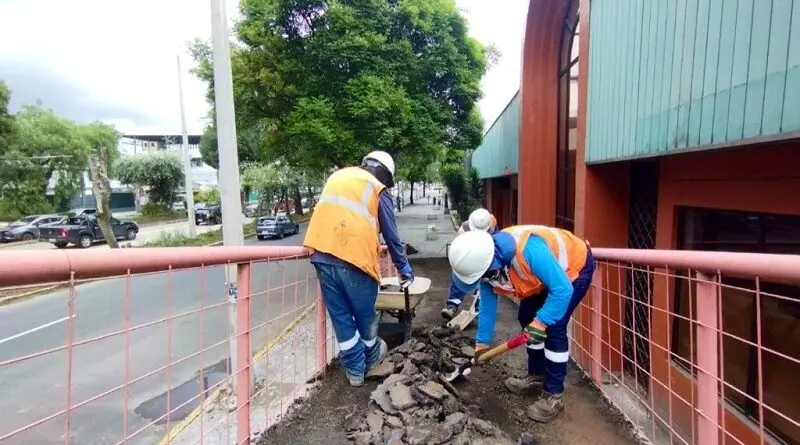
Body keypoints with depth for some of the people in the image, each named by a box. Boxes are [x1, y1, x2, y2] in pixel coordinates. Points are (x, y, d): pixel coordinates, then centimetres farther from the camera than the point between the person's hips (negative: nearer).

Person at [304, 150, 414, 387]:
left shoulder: (338, 176, 21)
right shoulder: (378, 190, 6)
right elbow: (392, 237, 9)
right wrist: (404, 269, 20)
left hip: (322, 256, 5)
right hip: (355, 258, -4)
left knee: (340, 317, 15)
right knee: (365, 315, 18)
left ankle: (355, 370, 27)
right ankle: (371, 357, 40)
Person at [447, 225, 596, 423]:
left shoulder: (529, 250, -44)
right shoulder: (485, 261, -18)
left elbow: (562, 289, -37)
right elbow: (487, 305, -6)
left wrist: (540, 321, -42)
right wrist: (482, 343, -1)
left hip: (576, 266, -7)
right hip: (547, 272, 8)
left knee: (553, 327, -15)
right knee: (526, 319, 10)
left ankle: (554, 395, -1)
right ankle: (536, 376, 28)